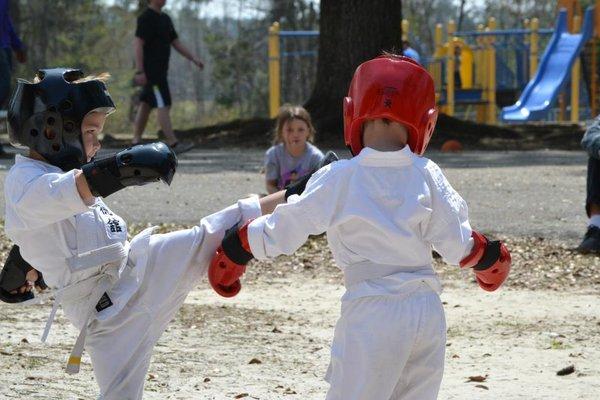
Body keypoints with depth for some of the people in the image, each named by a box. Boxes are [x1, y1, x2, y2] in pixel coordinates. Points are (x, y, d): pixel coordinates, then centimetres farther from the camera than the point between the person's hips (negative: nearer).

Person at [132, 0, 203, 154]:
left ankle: (136, 142, 14)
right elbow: (138, 44, -17)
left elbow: (176, 43, 18)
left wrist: (194, 59, 8)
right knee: (163, 105, -12)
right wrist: (140, 71, -23)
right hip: (150, 70, -9)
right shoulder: (146, 18, -12)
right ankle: (173, 143, -16)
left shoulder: (165, 19, 16)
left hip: (160, 70, 9)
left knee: (146, 105, 10)